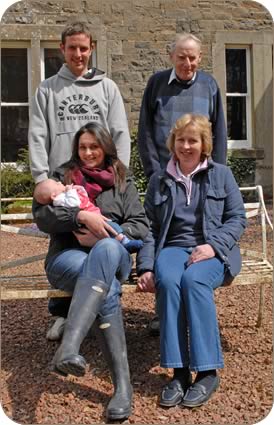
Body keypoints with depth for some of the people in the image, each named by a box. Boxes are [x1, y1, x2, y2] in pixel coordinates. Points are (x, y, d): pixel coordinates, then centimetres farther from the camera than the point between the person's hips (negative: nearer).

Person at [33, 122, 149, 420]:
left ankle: (68, 347, -52)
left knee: (106, 249, -40)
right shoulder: (63, 176, 17)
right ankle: (122, 385, -42)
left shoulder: (122, 181, 20)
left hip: (112, 254, 1)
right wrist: (81, 217, -16)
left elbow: (140, 226, 9)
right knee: (107, 289, -36)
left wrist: (105, 235, -9)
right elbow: (41, 216, 1)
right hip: (67, 256, 0)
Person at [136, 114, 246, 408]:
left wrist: (213, 245, -13)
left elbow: (237, 218, 5)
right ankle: (179, 372, -30)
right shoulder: (159, 180, 16)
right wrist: (146, 267, -3)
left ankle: (207, 372, -29)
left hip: (212, 251, -1)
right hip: (173, 247, 2)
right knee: (167, 280, -34)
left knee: (193, 279, -35)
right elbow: (150, 227, 11)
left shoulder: (221, 175, 12)